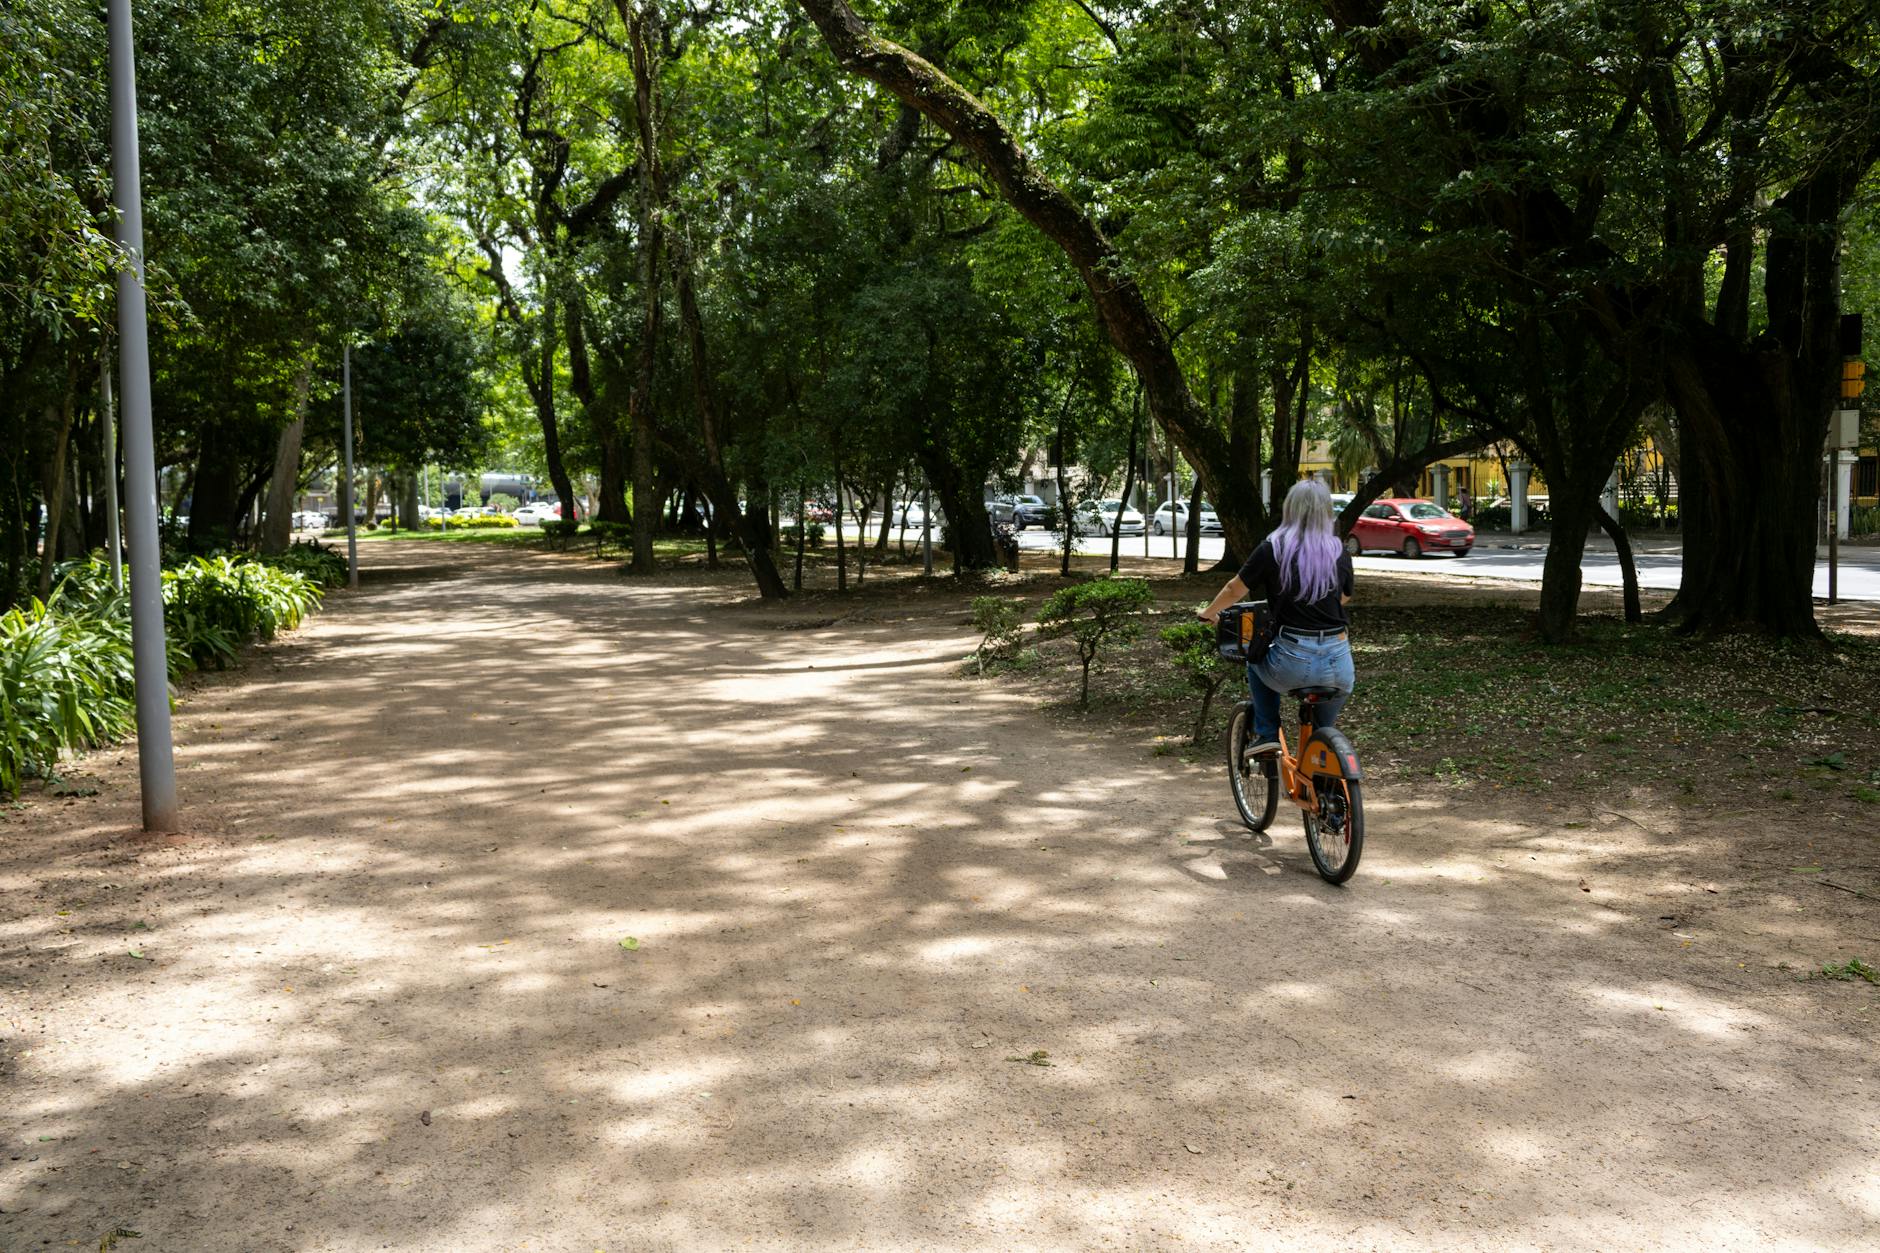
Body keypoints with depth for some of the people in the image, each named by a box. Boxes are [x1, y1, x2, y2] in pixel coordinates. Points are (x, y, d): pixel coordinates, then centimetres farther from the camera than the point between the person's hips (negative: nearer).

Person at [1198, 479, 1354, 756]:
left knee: (1256, 667, 30)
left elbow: (1235, 590, 5)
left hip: (1293, 661, -2)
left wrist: (1207, 614, 23)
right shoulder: (1340, 552, 6)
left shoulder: (1272, 549, -2)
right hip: (1338, 665, 2)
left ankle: (1266, 734, 18)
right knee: (1343, 686, 34)